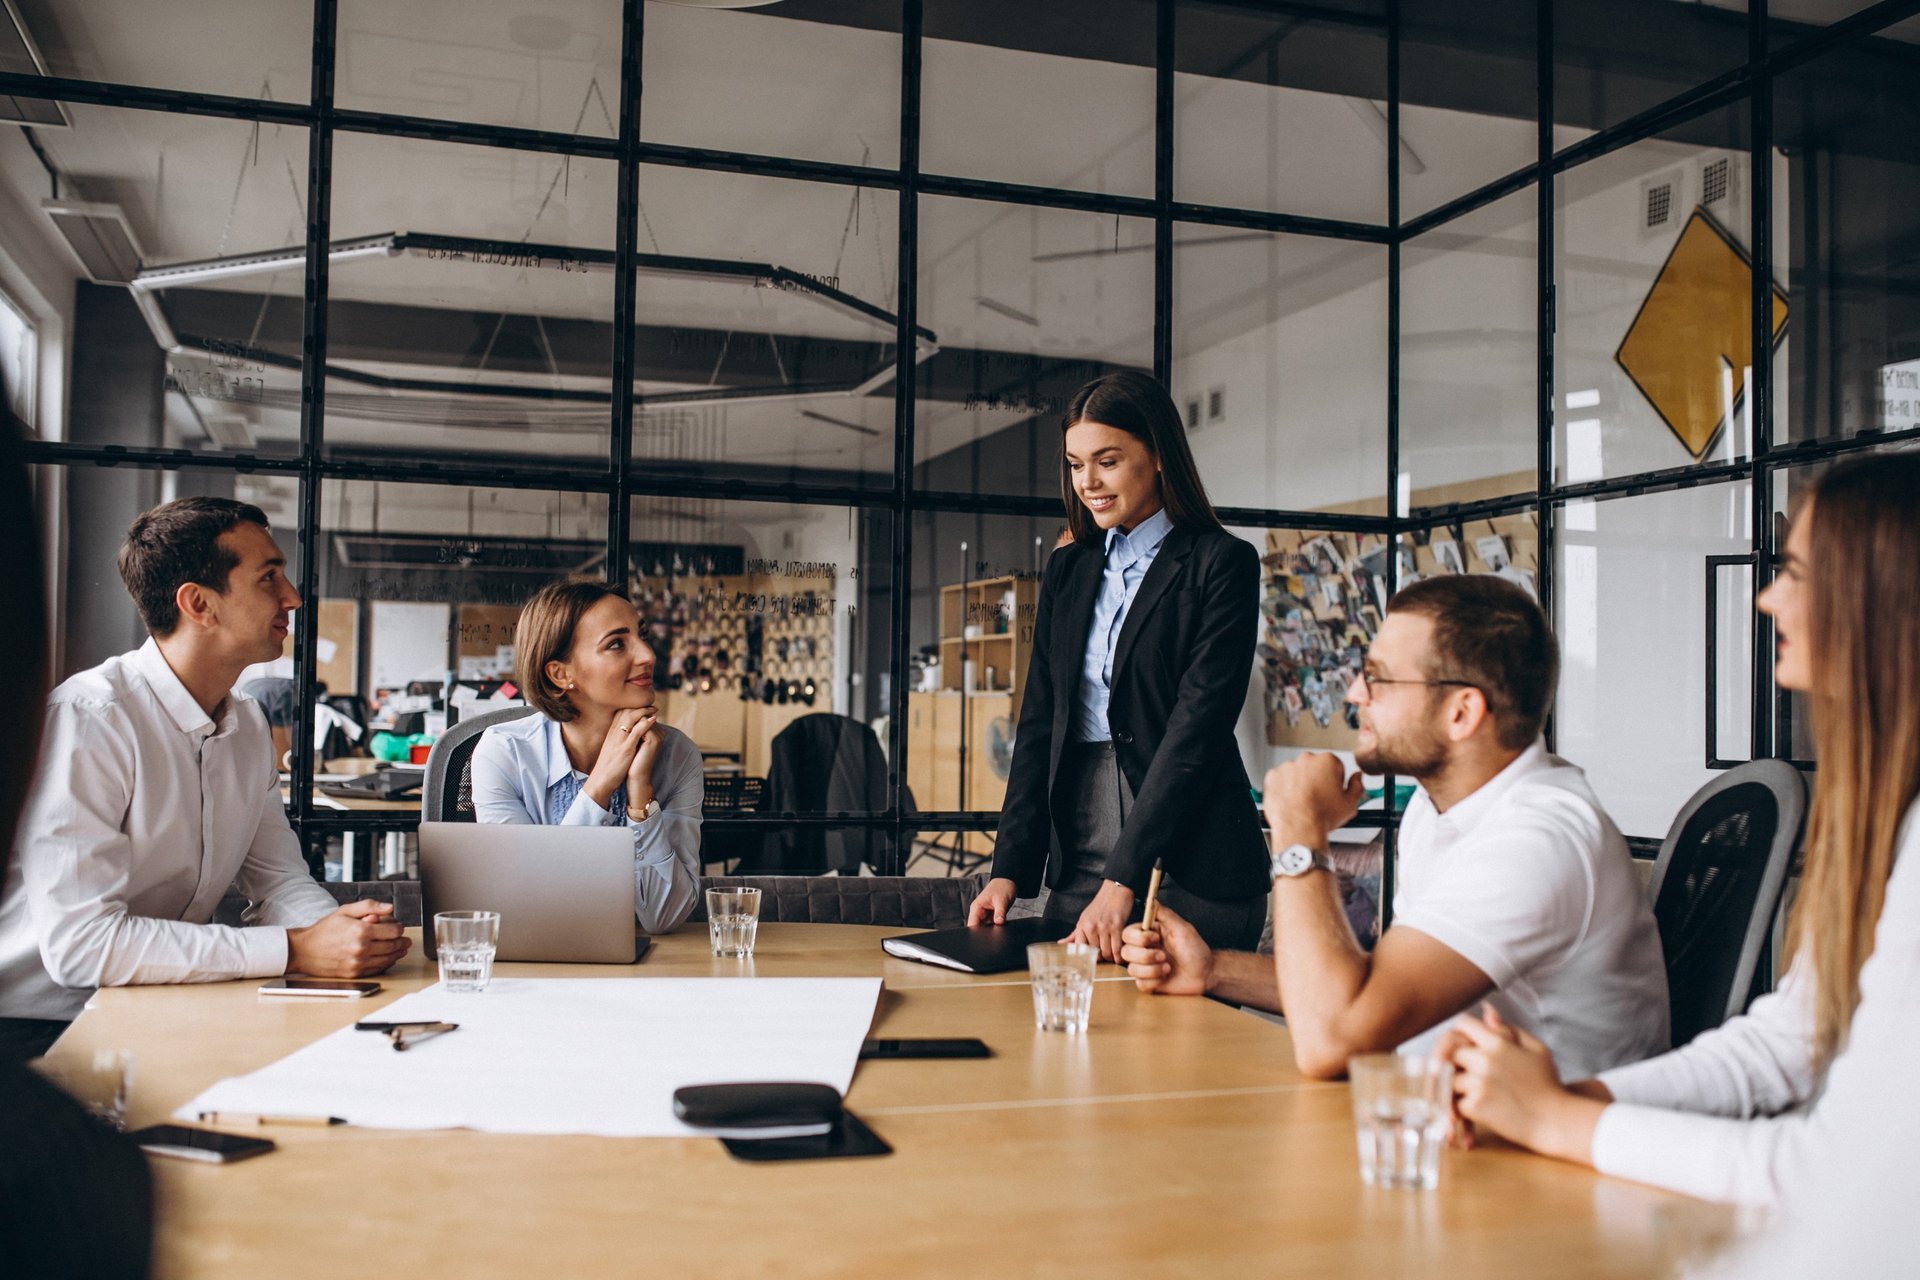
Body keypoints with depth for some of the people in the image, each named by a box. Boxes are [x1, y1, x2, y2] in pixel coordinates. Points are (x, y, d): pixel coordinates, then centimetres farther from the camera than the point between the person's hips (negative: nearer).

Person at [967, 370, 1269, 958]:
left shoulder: (1220, 563, -4)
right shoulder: (1067, 568, 14)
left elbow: (1198, 726, -13)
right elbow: (1039, 722, 10)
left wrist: (1123, 879, -19)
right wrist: (1009, 868, -1)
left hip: (1187, 863, -5)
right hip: (1077, 858, 5)